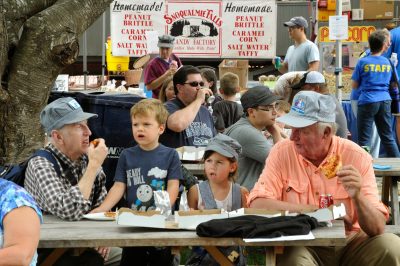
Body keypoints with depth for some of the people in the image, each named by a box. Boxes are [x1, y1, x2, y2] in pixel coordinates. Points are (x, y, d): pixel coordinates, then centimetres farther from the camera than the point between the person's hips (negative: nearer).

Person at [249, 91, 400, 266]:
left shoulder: (357, 157, -6)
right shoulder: (282, 152, -4)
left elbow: (377, 229, -9)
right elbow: (258, 204, -16)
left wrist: (357, 197, -29)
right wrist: (318, 211, -16)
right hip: (300, 245, -1)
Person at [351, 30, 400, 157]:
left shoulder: (362, 62, -3)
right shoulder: (388, 63, 7)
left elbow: (354, 86, 3)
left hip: (367, 101, -4)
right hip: (385, 101, 4)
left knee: (364, 139, 0)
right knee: (388, 137, 12)